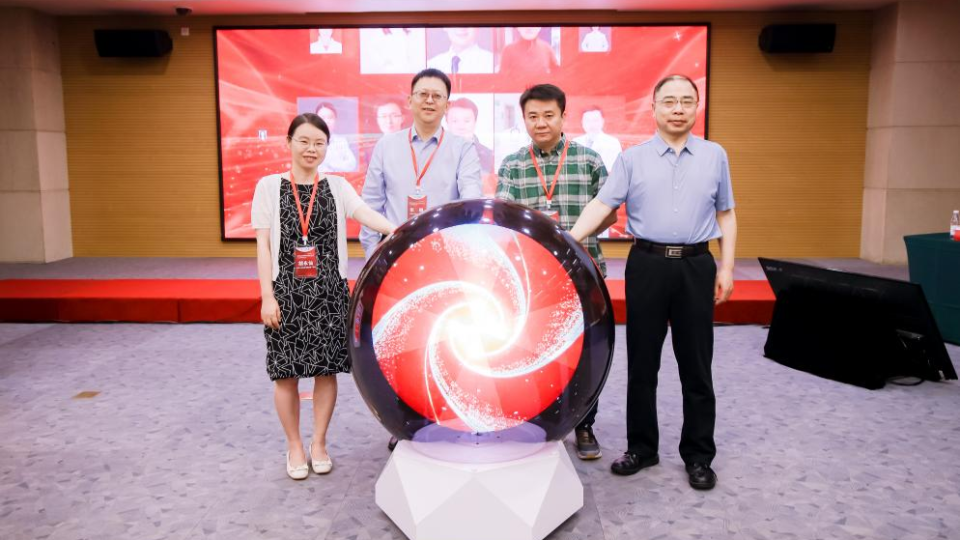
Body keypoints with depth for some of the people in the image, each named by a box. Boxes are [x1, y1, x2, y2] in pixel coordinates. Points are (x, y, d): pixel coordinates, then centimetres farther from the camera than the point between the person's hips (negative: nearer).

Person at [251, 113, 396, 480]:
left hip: (329, 292, 1)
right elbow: (263, 245, 0)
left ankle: (319, 443, 24)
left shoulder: (337, 186, 5)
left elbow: (366, 214, -12)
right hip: (286, 292, -1)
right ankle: (294, 447, 23)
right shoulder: (269, 186, 2)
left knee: (326, 369, 6)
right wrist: (267, 296, -7)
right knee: (286, 373, 4)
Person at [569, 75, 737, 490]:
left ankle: (698, 455, 19)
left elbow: (726, 215, 11)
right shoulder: (632, 158, 4)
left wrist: (726, 267, 4)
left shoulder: (715, 156, 9)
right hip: (647, 265, 0)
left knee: (696, 365, 6)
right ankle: (641, 447, 22)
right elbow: (601, 205, -5)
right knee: (641, 362, 8)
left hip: (696, 266, 1)